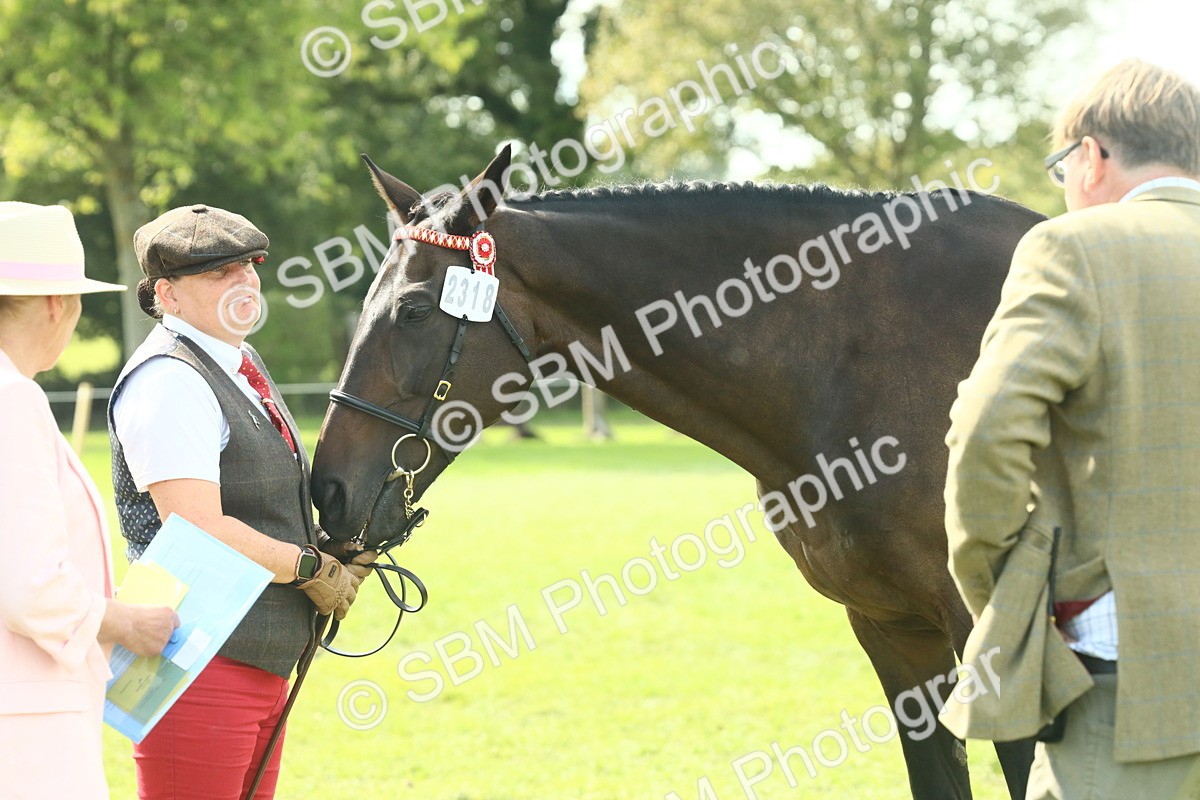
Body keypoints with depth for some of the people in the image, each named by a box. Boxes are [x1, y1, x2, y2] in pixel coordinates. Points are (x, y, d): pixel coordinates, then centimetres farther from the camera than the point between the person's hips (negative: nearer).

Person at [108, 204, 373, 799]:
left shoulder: (241, 365, 16)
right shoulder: (170, 382, -16)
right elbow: (202, 534, -23)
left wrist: (334, 551, 5)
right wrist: (314, 568, -12)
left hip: (263, 662, 10)